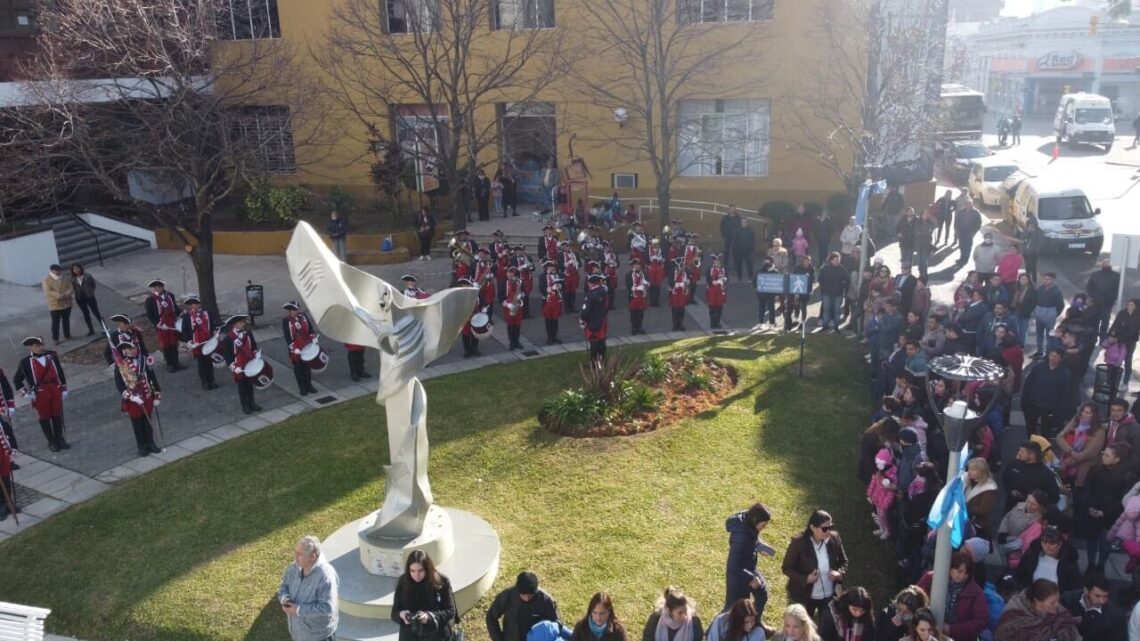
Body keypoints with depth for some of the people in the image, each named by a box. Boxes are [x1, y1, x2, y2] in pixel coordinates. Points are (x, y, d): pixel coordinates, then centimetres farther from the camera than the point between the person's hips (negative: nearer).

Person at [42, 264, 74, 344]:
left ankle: (67, 335, 29)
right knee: (55, 323, 0)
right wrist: (59, 295, -29)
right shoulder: (47, 280, -8)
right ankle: (55, 339, 7)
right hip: (54, 305, -4)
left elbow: (71, 287, 1)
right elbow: (48, 292, -18)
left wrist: (67, 294, -20)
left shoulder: (65, 278, 5)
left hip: (66, 304, 4)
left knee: (66, 321, 15)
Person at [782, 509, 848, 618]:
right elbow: (787, 568, -14)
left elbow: (843, 561, 5)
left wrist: (840, 573, -16)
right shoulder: (798, 542, -23)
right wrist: (805, 579, -28)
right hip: (804, 596, -3)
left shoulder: (834, 538, -11)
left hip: (829, 595, 3)